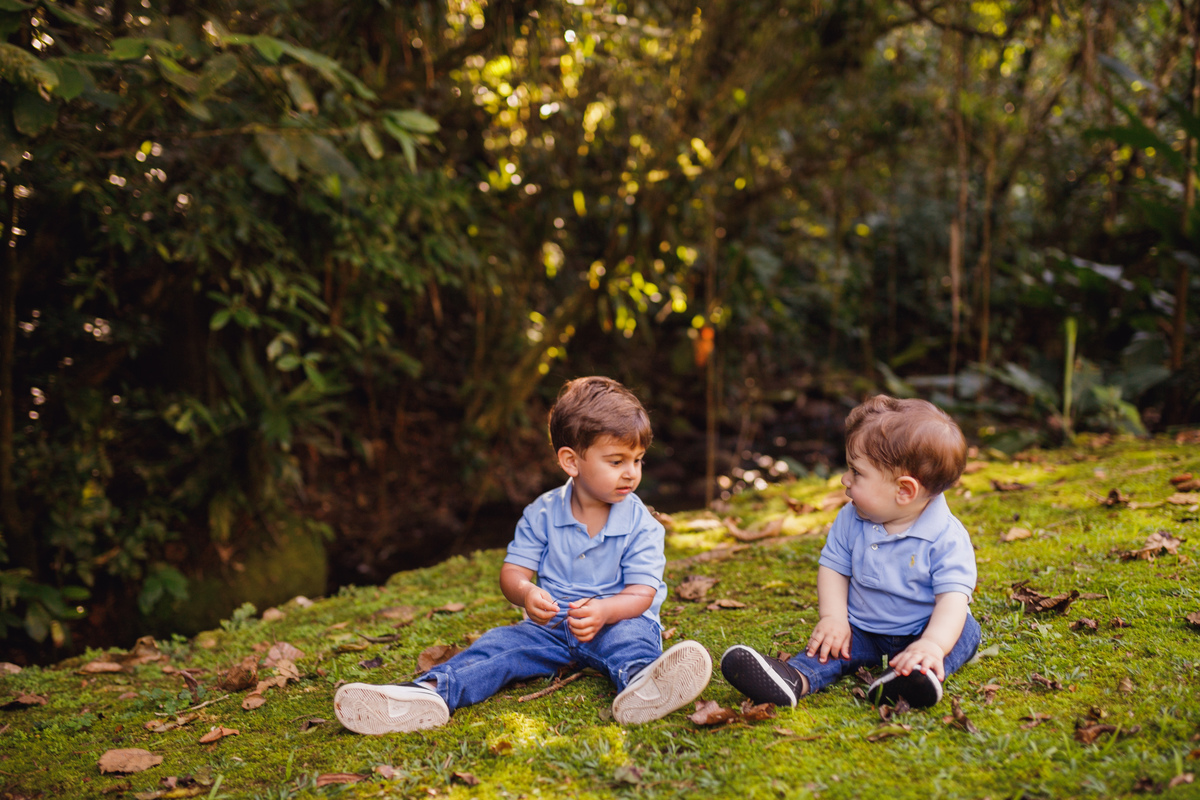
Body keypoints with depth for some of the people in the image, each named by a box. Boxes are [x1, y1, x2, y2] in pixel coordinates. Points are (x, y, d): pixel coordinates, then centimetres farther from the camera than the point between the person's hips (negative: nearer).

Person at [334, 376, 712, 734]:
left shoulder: (642, 525, -4)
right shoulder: (541, 514, 1)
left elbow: (641, 594, -12)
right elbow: (513, 571, -1)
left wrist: (604, 610, -34)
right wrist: (526, 593, -27)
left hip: (616, 621, -3)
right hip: (551, 626, 3)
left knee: (631, 635, -36)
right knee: (501, 643, -21)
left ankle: (639, 682, -70)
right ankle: (430, 692, -43)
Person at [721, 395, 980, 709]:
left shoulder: (947, 537, -19)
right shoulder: (851, 520, -4)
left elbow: (953, 598, -26)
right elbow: (833, 567, 4)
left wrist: (932, 645, -44)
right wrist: (834, 618, -14)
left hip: (919, 632, -3)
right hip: (864, 631, 3)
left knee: (965, 630, -25)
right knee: (832, 643, -20)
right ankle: (794, 678, -49)